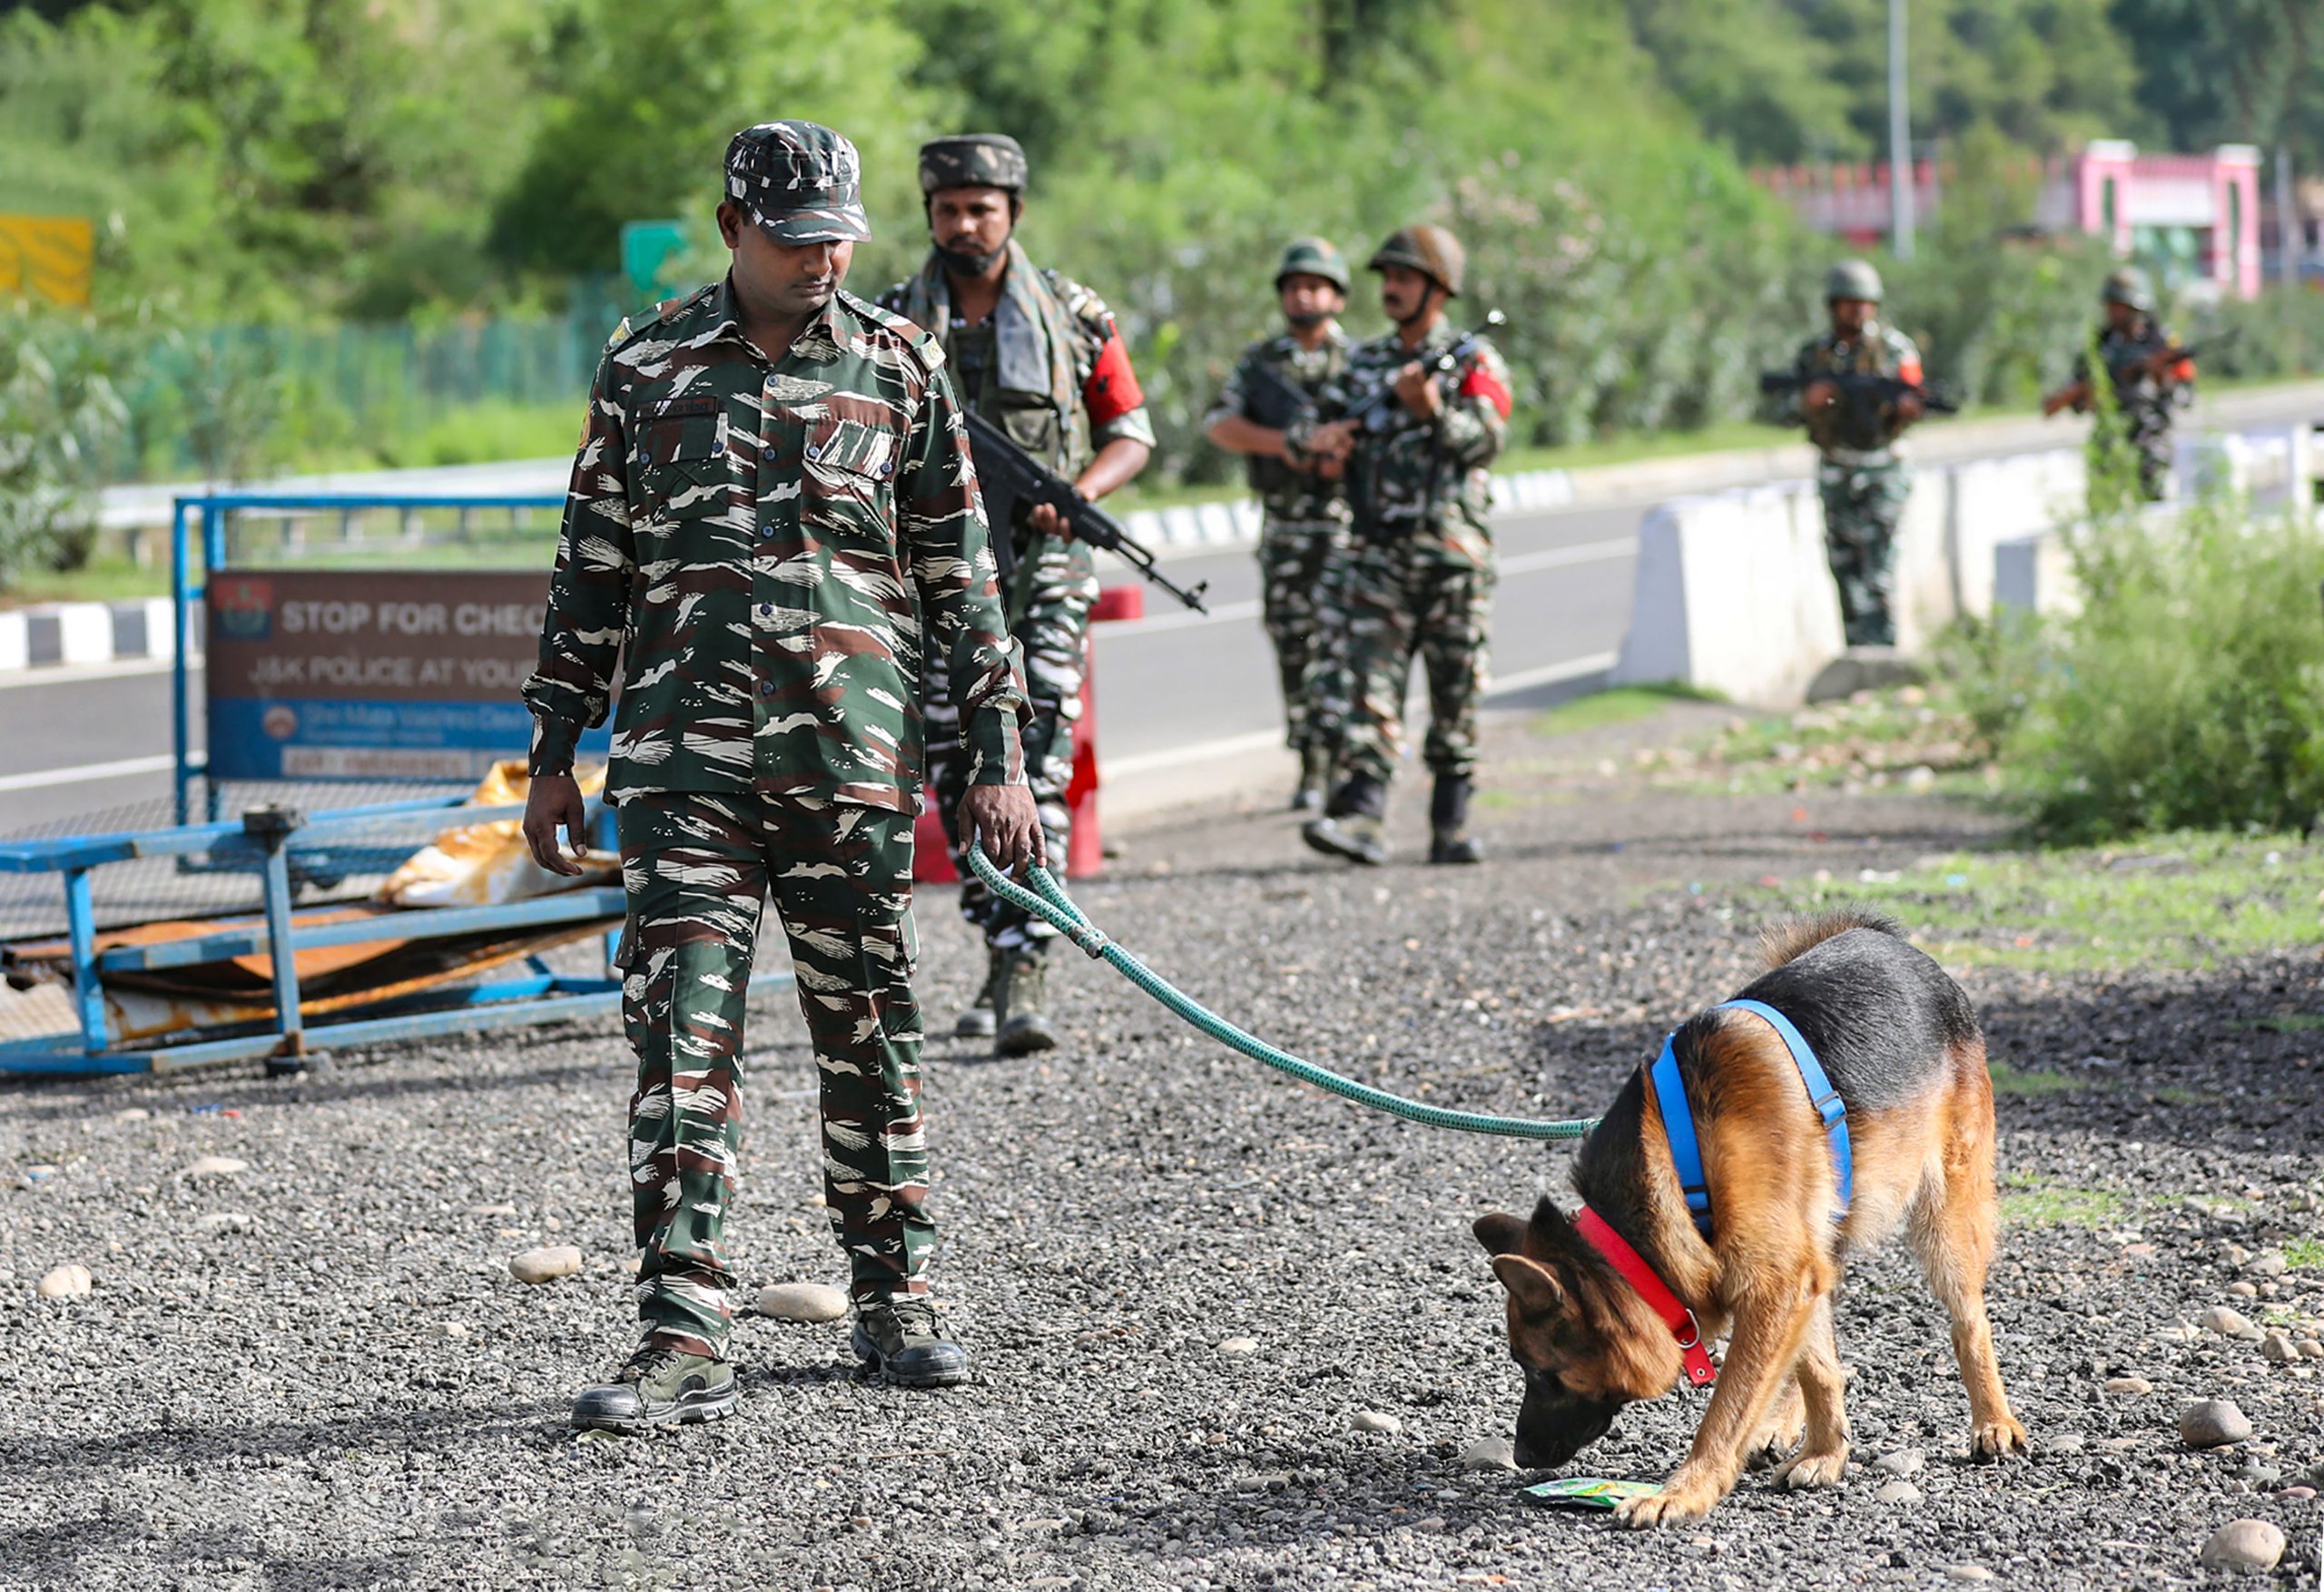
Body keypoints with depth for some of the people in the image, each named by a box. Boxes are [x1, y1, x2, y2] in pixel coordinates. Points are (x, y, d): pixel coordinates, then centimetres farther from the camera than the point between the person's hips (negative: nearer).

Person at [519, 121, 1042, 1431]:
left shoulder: (899, 365, 6)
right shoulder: (648, 367, 7)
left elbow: (959, 570, 9)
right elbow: (592, 571, 12)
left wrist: (999, 752, 5)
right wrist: (555, 752, 10)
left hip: (857, 751, 0)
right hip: (687, 746, 0)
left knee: (869, 1023, 8)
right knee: (683, 1027, -8)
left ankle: (896, 1297, 23)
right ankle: (688, 1341, -9)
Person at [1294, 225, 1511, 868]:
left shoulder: (1473, 361, 4)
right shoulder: (1364, 362, 16)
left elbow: (1486, 439, -9)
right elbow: (1313, 428, 17)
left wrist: (1432, 408, -26)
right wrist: (1317, 436, -7)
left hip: (1453, 557, -2)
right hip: (1378, 554, 2)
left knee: (1457, 699, 3)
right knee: (1372, 688, -10)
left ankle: (1451, 827, 10)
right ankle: (1362, 818, -19)